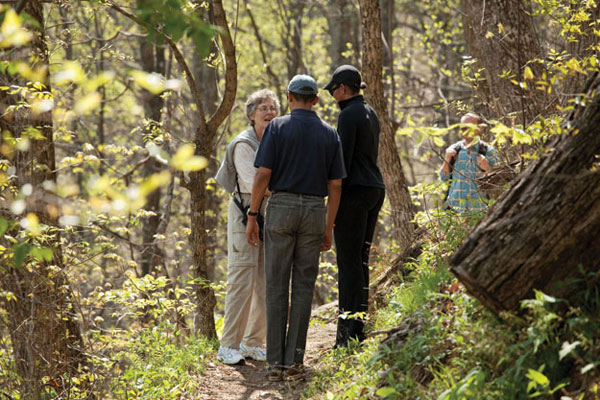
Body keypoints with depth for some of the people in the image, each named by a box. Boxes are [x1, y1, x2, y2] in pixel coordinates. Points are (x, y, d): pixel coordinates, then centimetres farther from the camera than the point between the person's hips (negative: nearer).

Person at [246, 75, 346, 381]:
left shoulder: (278, 127, -3)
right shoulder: (329, 134, 7)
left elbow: (263, 175, -9)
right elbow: (335, 185, 6)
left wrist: (252, 215, -1)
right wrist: (329, 227, 13)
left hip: (281, 208, -2)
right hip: (314, 211, 2)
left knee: (277, 287, 2)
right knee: (303, 287, 6)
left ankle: (275, 362, 1)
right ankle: (294, 361, 2)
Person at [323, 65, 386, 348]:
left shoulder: (349, 114, -11)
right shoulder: (370, 113, 17)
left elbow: (344, 157, -16)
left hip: (355, 190, -9)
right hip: (375, 189, 9)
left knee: (348, 261, -8)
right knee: (360, 260, 12)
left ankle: (350, 333, -10)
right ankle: (359, 323, 14)